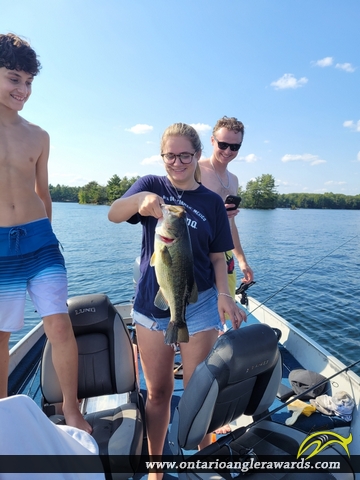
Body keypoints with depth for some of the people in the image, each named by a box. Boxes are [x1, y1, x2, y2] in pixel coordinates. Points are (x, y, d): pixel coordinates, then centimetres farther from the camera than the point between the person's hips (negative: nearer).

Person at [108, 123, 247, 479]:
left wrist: (224, 294, -13)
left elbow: (217, 257, 3)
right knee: (157, 392, 14)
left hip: (199, 306, 0)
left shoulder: (212, 202, 2)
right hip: (151, 304, 0)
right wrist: (140, 199, -38)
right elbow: (113, 215, -17)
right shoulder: (151, 185, 1)